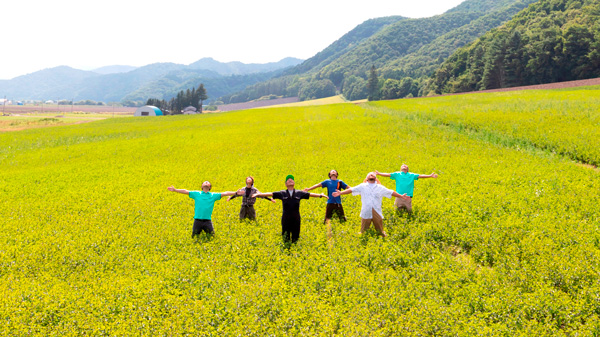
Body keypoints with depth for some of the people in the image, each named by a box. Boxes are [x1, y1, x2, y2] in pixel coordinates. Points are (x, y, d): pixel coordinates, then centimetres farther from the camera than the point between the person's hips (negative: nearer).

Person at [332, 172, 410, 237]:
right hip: (366, 213, -1)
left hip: (377, 213, 1)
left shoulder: (380, 188, 12)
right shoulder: (362, 186, 10)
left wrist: (401, 196, 11)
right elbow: (351, 190, 7)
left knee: (380, 231, 7)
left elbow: (391, 192, 15)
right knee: (363, 232, 4)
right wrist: (340, 193, -1)